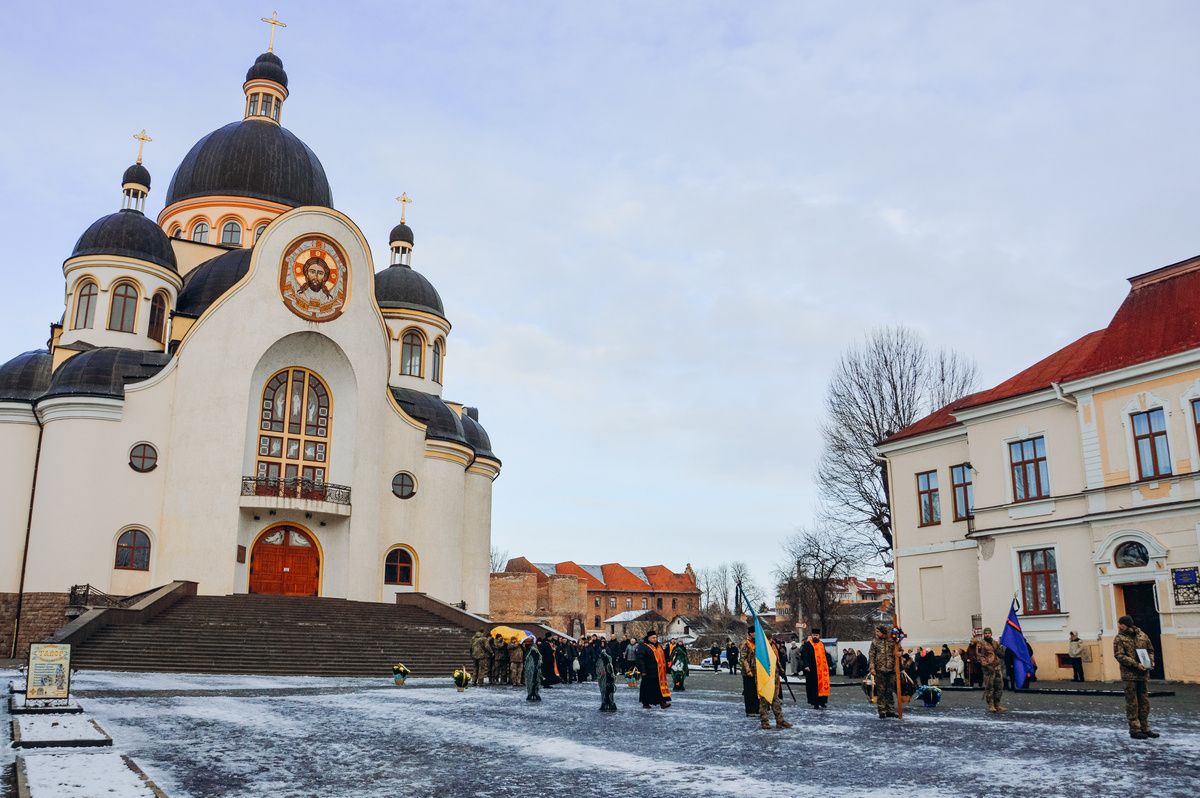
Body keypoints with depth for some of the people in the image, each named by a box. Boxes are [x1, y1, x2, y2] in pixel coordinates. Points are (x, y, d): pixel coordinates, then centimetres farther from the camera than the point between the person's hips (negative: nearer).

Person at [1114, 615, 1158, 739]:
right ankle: (1135, 730, 6)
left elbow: (1150, 650, 17)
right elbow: (1119, 655, -13)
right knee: (1132, 703, -1)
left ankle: (1144, 728, 22)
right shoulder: (1119, 639, -5)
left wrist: (1151, 663, 0)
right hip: (1129, 675, -5)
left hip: (1143, 674, 5)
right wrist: (1136, 664, -20)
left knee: (1144, 702, 12)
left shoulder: (1142, 635, 8)